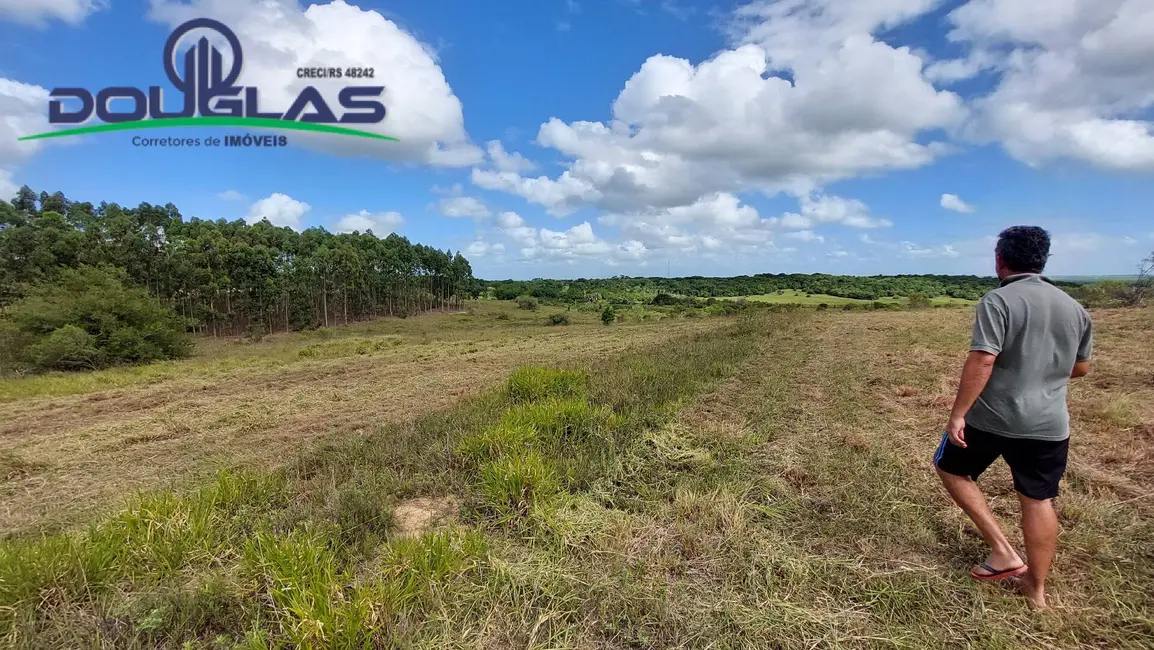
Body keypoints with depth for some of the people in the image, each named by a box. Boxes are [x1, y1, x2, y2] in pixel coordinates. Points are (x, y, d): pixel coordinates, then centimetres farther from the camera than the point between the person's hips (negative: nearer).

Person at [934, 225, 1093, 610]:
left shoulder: (998, 301, -14)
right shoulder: (1074, 307, 8)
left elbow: (982, 362, -22)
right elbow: (1081, 368, 17)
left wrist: (958, 414, -17)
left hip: (991, 418, -6)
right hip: (1049, 423, 6)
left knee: (951, 468, 16)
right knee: (1038, 500, 14)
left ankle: (1003, 551, 12)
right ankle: (1036, 590, 25)